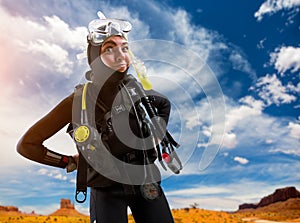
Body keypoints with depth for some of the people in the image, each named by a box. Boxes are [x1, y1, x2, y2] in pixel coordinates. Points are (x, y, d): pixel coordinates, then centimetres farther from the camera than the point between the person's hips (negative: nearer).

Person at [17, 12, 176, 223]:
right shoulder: (79, 100, -17)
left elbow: (164, 104, 16)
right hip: (107, 191, -2)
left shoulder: (135, 87, -9)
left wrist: (155, 136, 7)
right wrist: (70, 162, -4)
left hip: (145, 182, 3)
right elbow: (27, 144, -7)